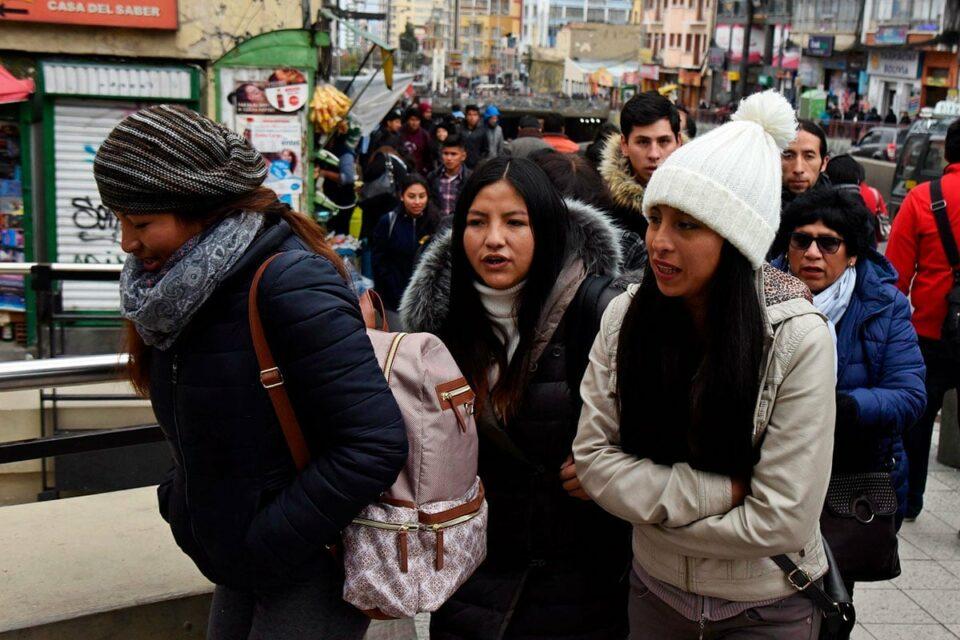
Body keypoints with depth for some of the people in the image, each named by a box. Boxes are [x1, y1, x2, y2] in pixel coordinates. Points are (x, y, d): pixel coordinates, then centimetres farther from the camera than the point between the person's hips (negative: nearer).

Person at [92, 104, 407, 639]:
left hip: (312, 570, -7)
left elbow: (376, 445, -28)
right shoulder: (183, 282, 0)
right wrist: (183, 499, 3)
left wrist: (261, 543, -22)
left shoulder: (288, 285, -25)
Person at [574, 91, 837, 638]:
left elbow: (783, 521, -22)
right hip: (655, 589, 3)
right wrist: (719, 491, -21)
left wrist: (647, 502, -16)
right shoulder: (625, 316, -11)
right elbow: (593, 454, -11)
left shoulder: (798, 337, -22)